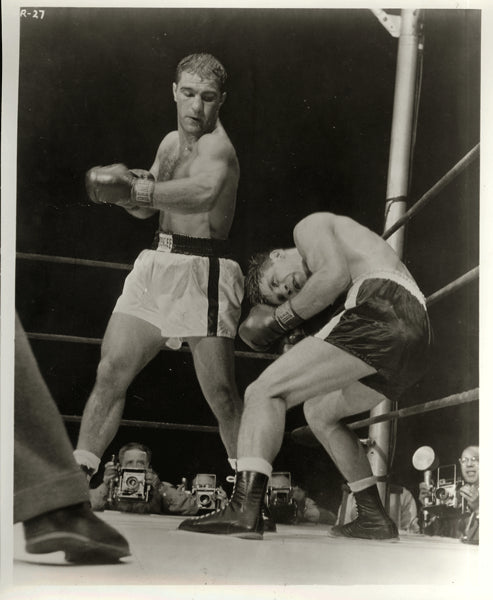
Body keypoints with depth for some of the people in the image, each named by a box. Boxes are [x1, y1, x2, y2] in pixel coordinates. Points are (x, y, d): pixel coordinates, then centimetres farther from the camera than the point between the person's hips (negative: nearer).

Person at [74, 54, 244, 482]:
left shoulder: (217, 145, -11)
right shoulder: (171, 142, 17)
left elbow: (205, 191, -35)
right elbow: (146, 209, 19)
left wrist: (133, 189, -36)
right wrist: (122, 188, -2)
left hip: (202, 272, -7)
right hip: (156, 264, 8)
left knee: (221, 395, -6)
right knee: (110, 373, 2)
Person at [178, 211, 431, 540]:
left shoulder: (310, 226, 12)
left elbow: (336, 275, -7)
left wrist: (282, 318, 3)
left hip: (384, 310, -9)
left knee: (264, 391, -8)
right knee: (319, 409, 25)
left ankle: (244, 509, -25)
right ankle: (373, 516, 21)